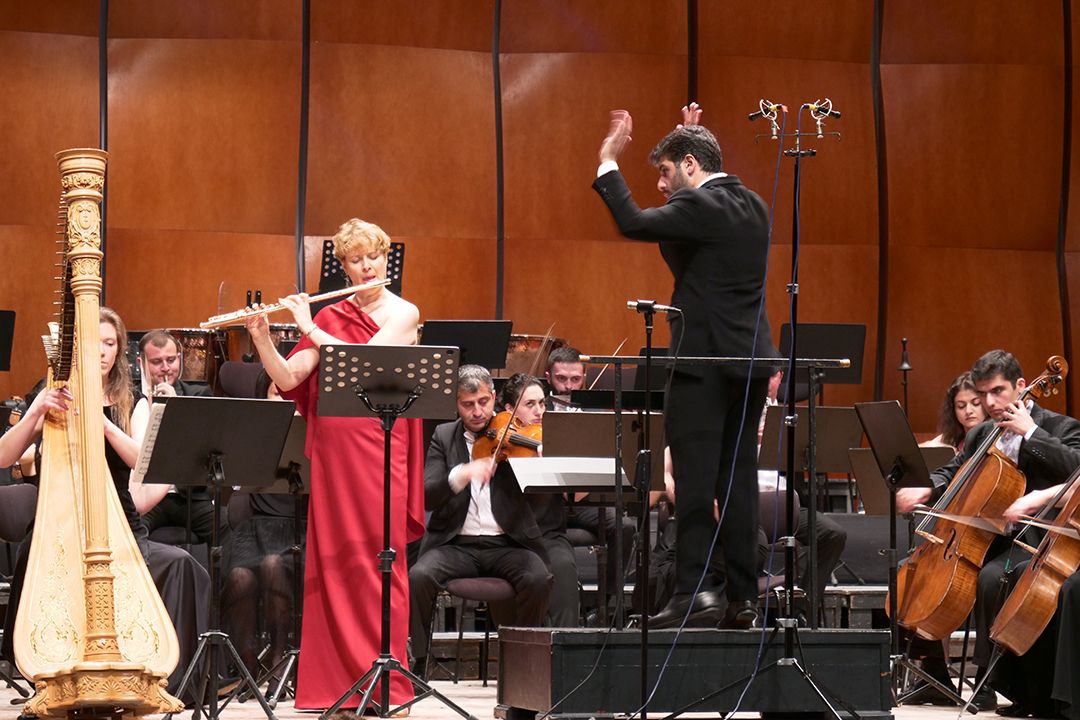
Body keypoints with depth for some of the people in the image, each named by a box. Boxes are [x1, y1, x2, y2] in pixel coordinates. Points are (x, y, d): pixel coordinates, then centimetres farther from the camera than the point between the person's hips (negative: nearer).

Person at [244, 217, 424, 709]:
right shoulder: (330, 318, 12)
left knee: (378, 559, -4)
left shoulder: (404, 314, 1)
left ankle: (387, 683, 0)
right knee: (332, 561, 2)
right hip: (331, 451, 4)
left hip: (379, 451, -4)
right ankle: (336, 682, 6)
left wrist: (309, 328, -14)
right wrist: (261, 339, -12)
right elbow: (288, 380, 3)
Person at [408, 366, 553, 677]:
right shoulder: (444, 437, 10)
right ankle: (417, 662, -14)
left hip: (508, 543, 0)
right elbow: (427, 495, -4)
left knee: (539, 579, -30)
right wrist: (463, 473, -23)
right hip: (457, 544, 1)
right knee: (418, 577, -28)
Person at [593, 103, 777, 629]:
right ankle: (743, 596, 7)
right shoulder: (754, 207, 15)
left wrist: (608, 164, -8)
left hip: (704, 361, -8)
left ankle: (692, 586, -12)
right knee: (738, 477, 8)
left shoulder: (698, 205, -11)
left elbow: (634, 223, -21)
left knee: (694, 477, -7)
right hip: (751, 362, 8)